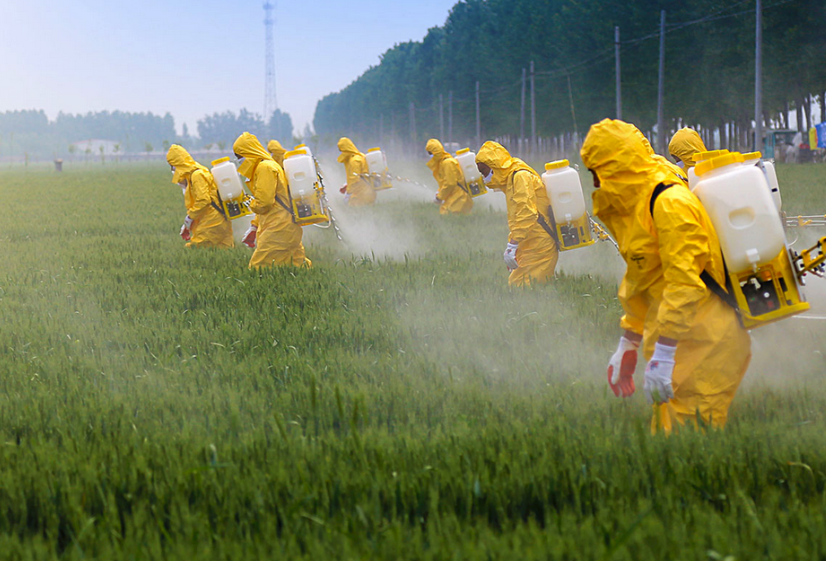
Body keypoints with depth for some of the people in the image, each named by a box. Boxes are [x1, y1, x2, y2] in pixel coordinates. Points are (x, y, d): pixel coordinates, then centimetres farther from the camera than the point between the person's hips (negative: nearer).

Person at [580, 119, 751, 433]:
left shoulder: (670, 204, -17)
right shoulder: (633, 205, 16)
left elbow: (684, 284, -23)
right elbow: (637, 280, 26)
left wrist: (662, 357, -25)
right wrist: (628, 346, 27)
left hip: (706, 344, -10)